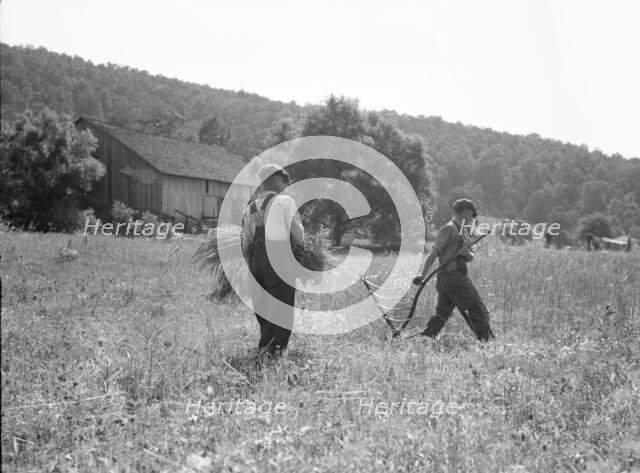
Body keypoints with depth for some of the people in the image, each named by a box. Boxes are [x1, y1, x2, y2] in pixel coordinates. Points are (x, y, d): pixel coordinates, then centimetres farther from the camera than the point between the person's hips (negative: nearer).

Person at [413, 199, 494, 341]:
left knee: (442, 313, 8)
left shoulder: (463, 232, 20)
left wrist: (467, 253, -7)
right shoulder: (449, 229, -10)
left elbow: (470, 258, 17)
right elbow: (434, 253, -17)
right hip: (453, 277, -9)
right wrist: (423, 275, -22)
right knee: (478, 311, -3)